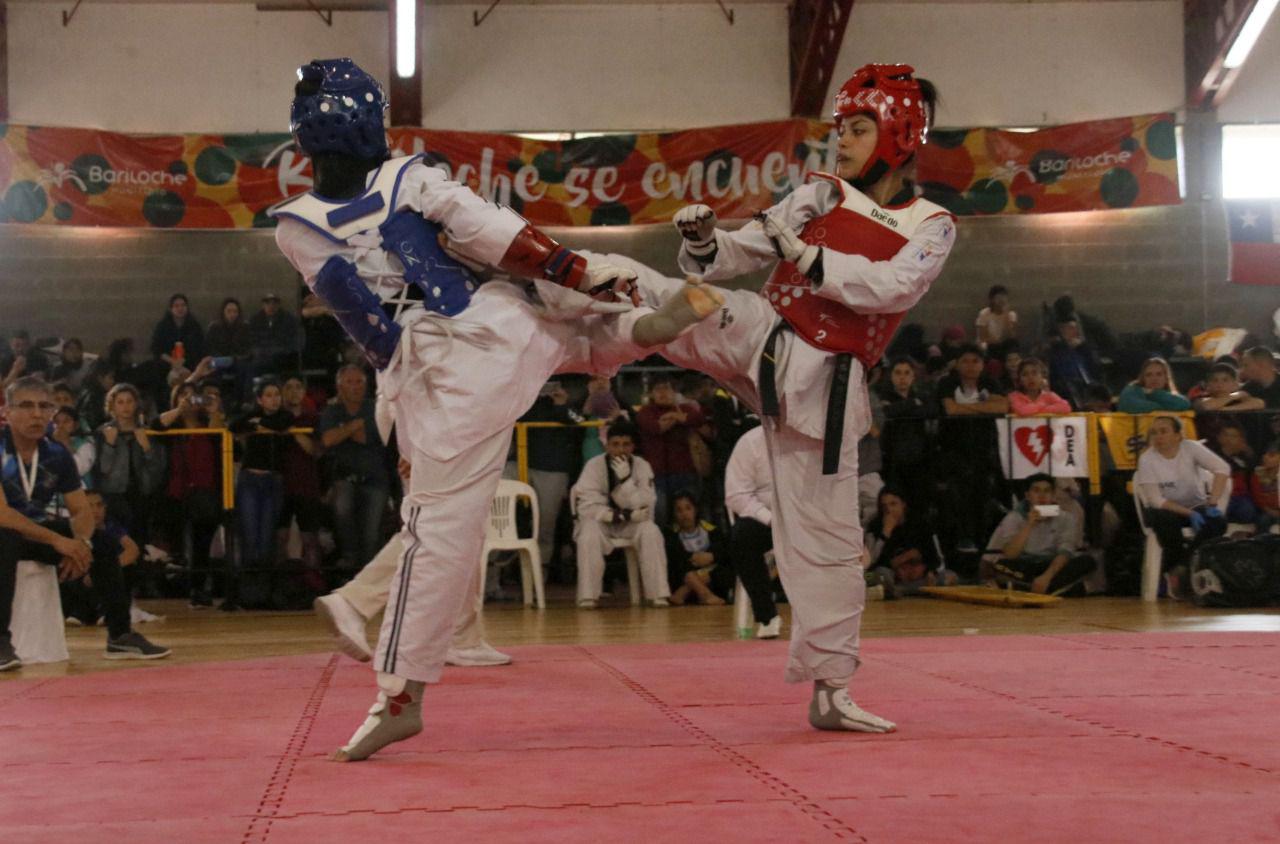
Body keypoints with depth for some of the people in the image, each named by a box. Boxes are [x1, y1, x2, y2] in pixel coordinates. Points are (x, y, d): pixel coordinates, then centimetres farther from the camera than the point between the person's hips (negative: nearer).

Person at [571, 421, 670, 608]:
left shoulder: (642, 466, -9)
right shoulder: (594, 465, -14)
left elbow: (644, 508, -18)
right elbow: (586, 506, -21)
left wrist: (625, 479, -30)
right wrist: (624, 515, -27)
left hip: (630, 526, 2)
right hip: (600, 523, -1)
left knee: (651, 531, -28)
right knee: (590, 533, -34)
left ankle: (658, 595, -23)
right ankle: (588, 597, -27)